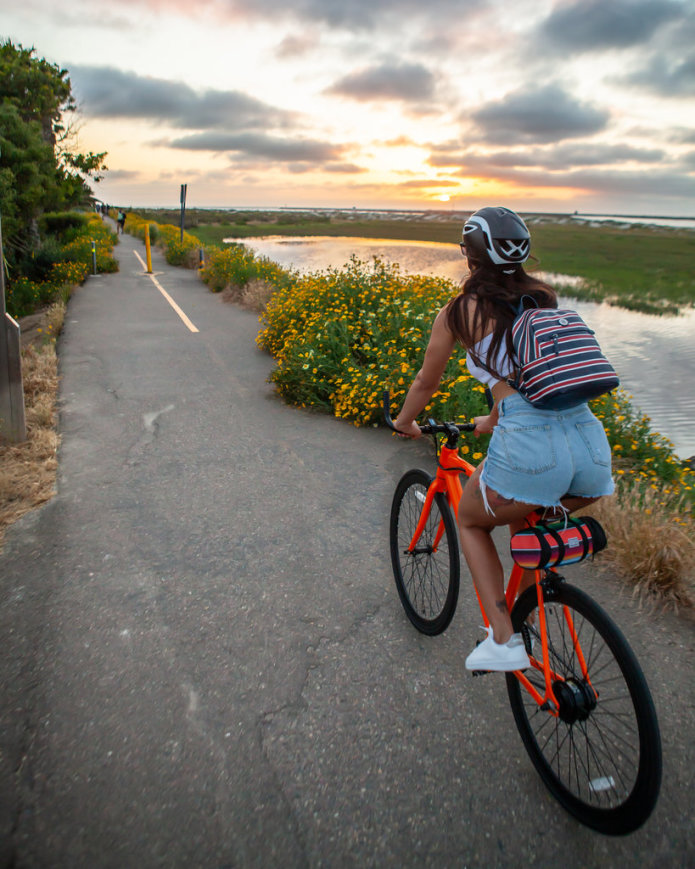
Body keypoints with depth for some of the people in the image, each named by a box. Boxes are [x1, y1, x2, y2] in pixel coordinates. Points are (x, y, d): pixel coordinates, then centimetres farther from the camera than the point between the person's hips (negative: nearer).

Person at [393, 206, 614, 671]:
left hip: (528, 449, -5)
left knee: (472, 522, 25)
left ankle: (504, 640, 15)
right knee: (523, 519, 34)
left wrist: (404, 422, 41)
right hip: (592, 444, 6)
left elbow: (426, 383, 21)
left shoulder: (460, 311, 8)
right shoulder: (545, 297, 21)